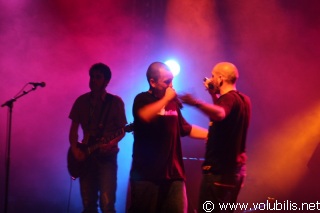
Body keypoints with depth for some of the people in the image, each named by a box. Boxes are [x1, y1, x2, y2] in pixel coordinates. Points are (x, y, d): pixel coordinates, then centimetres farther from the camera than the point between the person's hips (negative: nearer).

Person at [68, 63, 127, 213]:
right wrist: (75, 149, -4)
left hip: (107, 156, -4)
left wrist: (112, 143, -20)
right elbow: (74, 129, 11)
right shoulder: (81, 101, 8)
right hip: (85, 156, 4)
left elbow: (122, 130, -1)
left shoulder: (115, 102, -1)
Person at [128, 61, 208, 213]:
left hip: (173, 173, 5)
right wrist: (166, 99, -17)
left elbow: (186, 128, 24)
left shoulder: (173, 102, 13)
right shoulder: (143, 99, -4)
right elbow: (145, 115, -28)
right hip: (146, 174, -5)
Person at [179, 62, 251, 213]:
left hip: (219, 169, -10)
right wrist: (214, 95, 24)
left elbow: (220, 114, -39)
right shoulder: (242, 100, 14)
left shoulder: (229, 98, -15)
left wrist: (197, 103, -54)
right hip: (236, 169, 10)